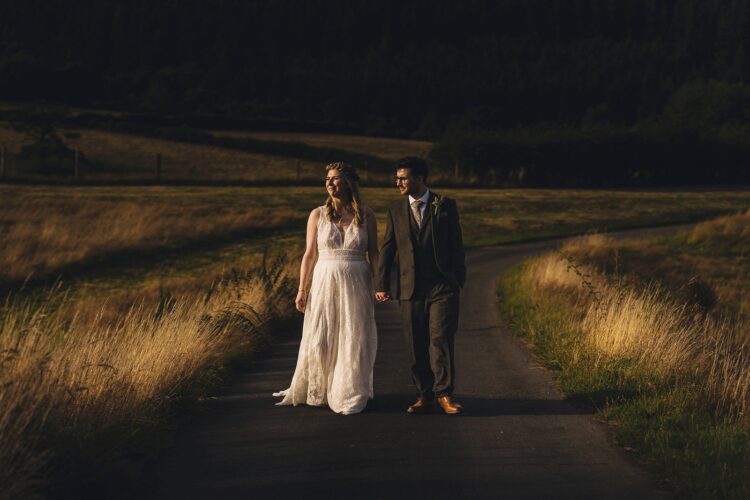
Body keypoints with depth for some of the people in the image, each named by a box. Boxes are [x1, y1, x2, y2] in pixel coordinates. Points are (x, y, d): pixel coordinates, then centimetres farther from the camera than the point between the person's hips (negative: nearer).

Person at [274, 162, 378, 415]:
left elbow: (373, 253, 6)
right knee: (319, 340, 2)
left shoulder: (366, 215, 2)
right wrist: (302, 289, 0)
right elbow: (310, 255, 3)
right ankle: (316, 393, 20)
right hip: (325, 282, 0)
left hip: (356, 285, 0)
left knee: (354, 340, 4)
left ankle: (350, 395, 18)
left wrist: (375, 284, -5)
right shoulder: (318, 215, 2)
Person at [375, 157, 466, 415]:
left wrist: (459, 280, 1)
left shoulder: (445, 206, 2)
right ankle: (424, 396, 13)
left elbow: (456, 245, 4)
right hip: (410, 287, 3)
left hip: (442, 286, -3)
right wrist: (382, 284, 3)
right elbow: (387, 249, 10)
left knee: (441, 339, -9)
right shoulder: (396, 211, 10)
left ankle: (444, 394, -1)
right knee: (417, 345, 5)